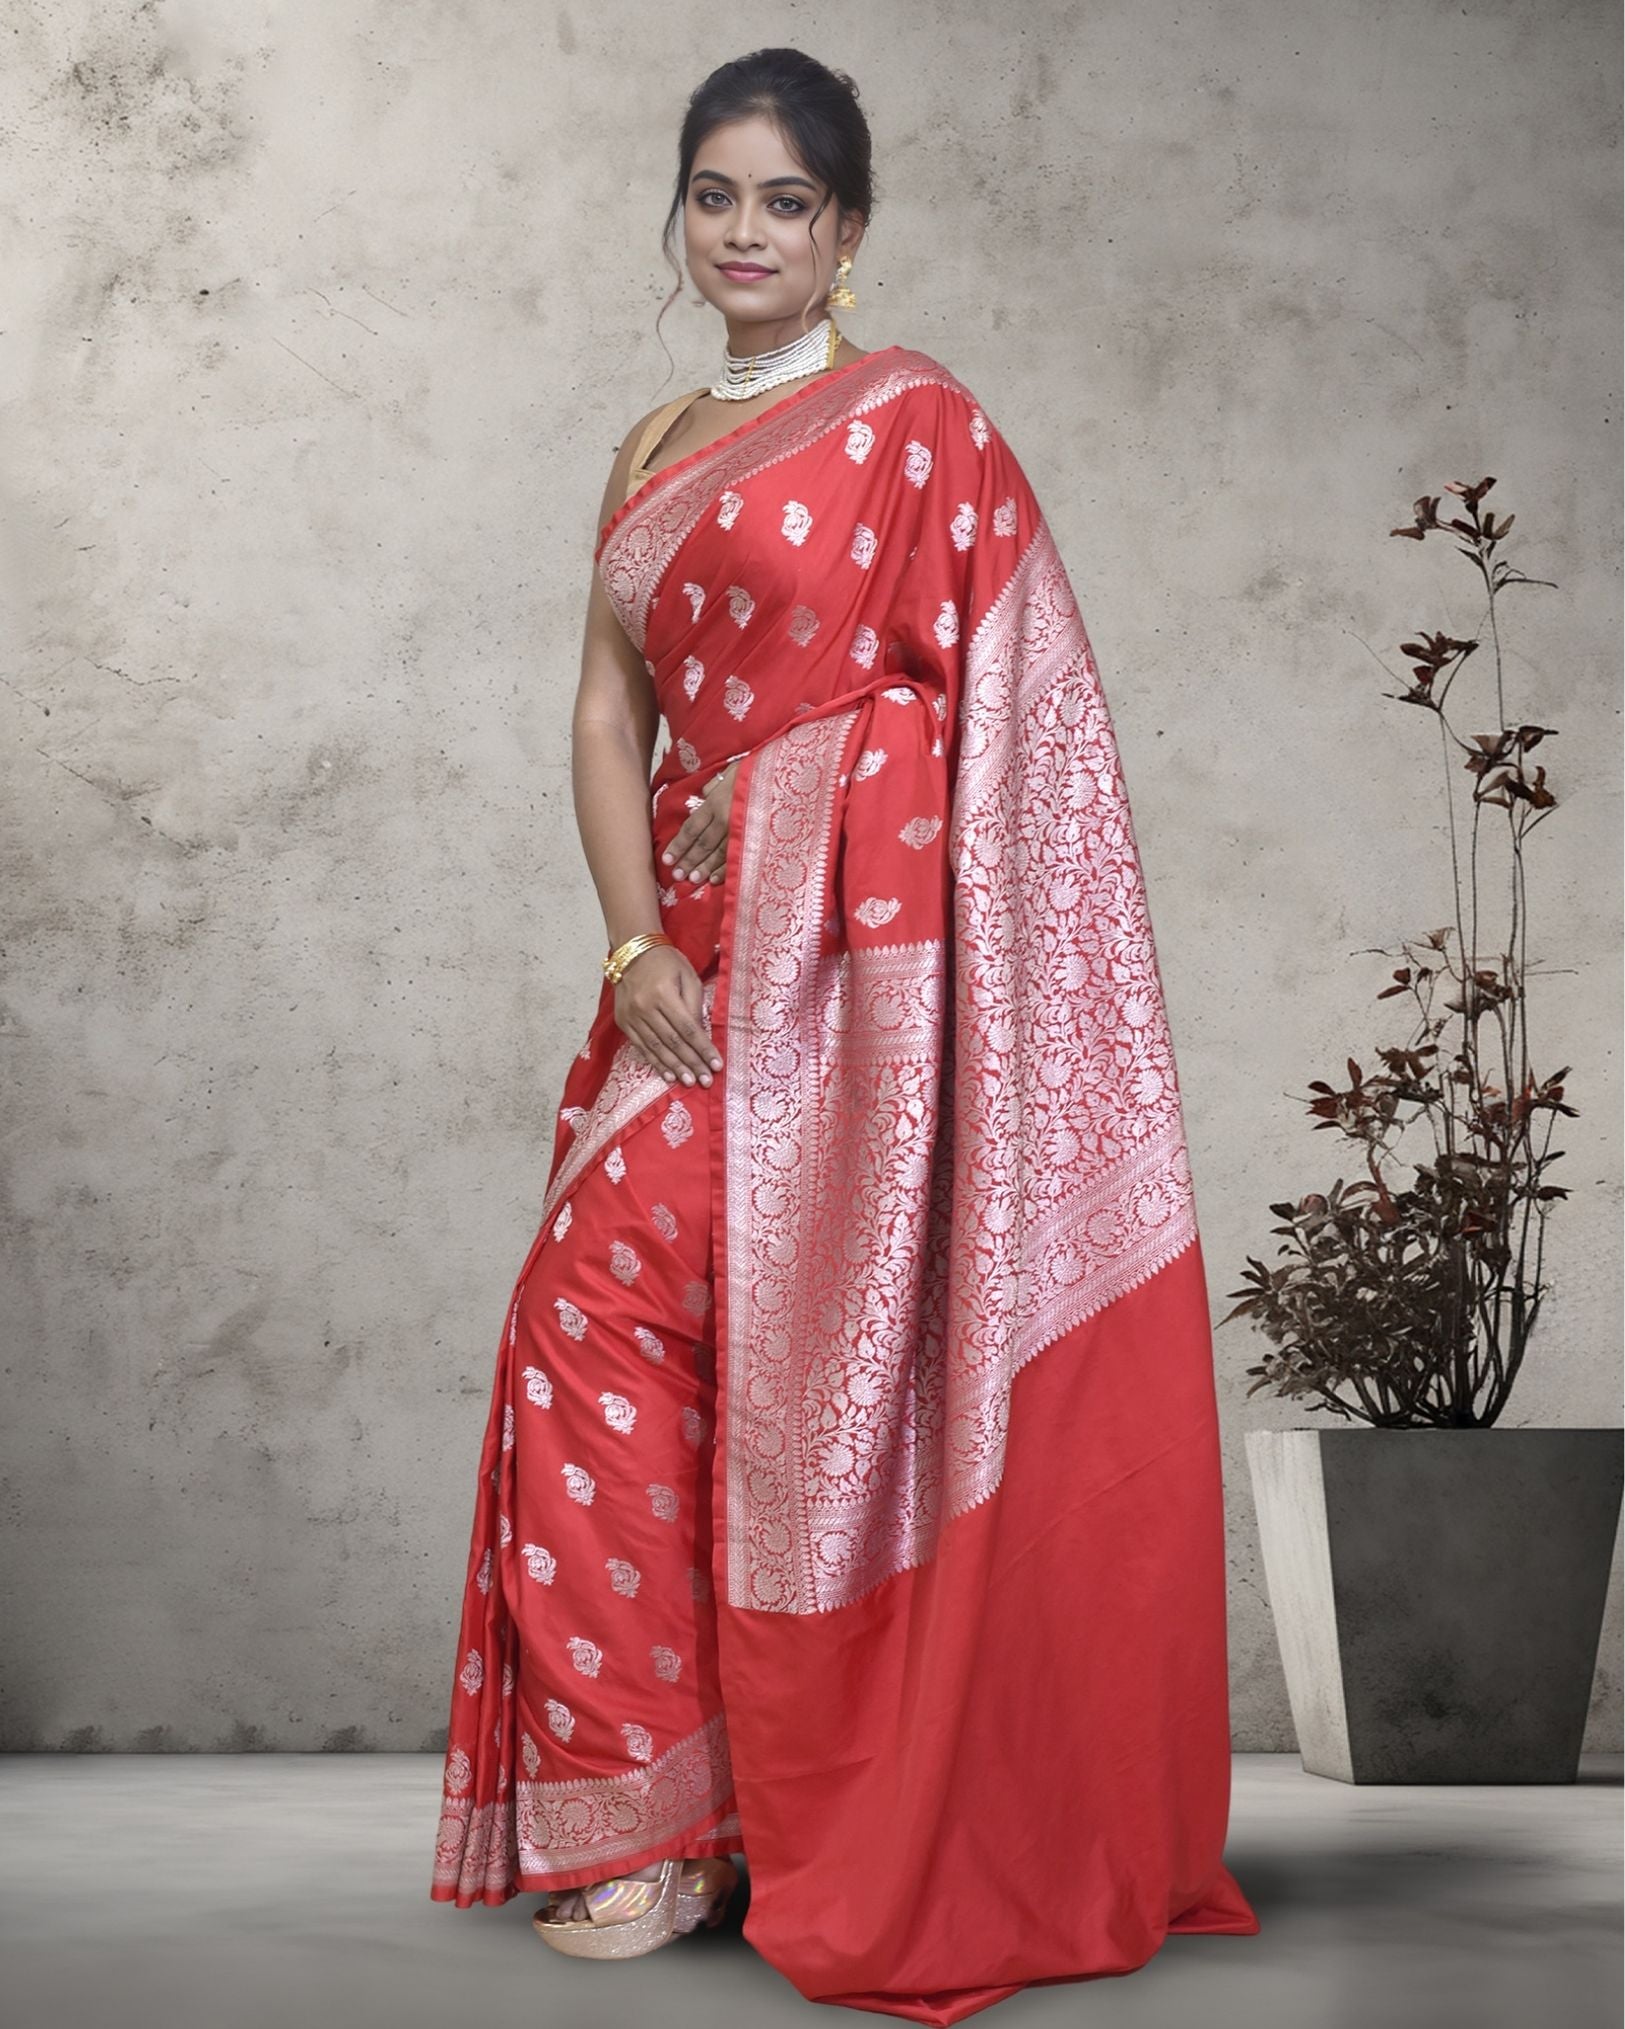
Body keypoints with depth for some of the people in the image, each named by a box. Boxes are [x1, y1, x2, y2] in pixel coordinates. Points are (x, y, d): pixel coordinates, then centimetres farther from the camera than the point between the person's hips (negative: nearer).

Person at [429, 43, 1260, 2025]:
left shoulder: (913, 415, 0)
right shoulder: (653, 448, 19)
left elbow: (993, 706, -6)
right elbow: (608, 707, 11)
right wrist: (636, 940, -3)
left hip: (855, 947, -6)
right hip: (697, 955, 6)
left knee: (815, 1359, -7)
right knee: (602, 1315, -2)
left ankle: (866, 1826, 6)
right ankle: (661, 1807, 9)